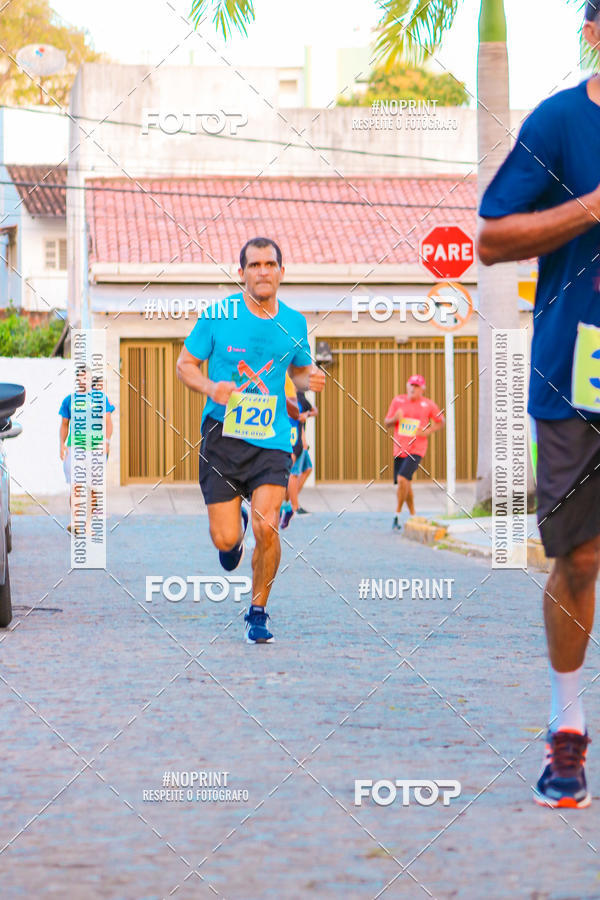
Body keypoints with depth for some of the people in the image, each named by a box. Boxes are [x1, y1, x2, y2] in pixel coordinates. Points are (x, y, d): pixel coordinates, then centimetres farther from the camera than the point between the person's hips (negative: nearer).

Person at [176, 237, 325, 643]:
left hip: (272, 440, 1)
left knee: (266, 528, -16)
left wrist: (311, 378, -2)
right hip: (222, 435, -1)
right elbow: (185, 363, 5)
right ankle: (236, 523, 38)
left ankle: (258, 611, 6)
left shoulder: (294, 322, 6)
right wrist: (210, 388, -15)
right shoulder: (217, 316, -3)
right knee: (225, 540, -3)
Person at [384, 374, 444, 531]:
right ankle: (413, 515, 28)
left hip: (416, 449, -4)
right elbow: (387, 423, 9)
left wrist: (428, 431, -6)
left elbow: (440, 422, 12)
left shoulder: (429, 405, -2)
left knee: (402, 478, -21)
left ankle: (397, 515, -11)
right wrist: (395, 418, -14)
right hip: (399, 448, 4)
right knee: (405, 485, 11)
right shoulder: (398, 401, 4)